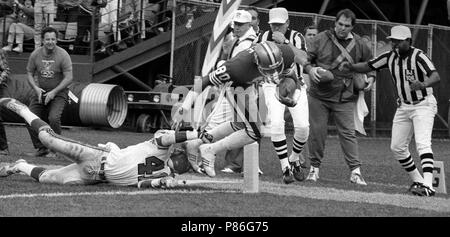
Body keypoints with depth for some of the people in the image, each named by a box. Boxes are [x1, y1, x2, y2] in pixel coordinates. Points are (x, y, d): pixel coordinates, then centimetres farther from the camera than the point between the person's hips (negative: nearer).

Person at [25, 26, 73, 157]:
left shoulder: (63, 55, -13)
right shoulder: (35, 55, -2)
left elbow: (69, 78, -15)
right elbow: (30, 74, 6)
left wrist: (54, 92, -21)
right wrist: (36, 88, -13)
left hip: (59, 94, -4)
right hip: (40, 93, 4)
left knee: (54, 118, -26)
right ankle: (41, 149, 8)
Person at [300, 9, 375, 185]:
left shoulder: (358, 44, 5)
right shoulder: (322, 39, -1)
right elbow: (306, 58, 4)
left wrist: (370, 76, 2)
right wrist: (310, 69, -16)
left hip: (345, 98, 0)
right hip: (319, 96, 0)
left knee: (348, 133, -5)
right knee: (317, 131, 4)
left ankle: (355, 171, -5)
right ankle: (314, 167, 19)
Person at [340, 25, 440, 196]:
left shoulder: (418, 56, -21)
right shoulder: (390, 57, 0)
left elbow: (435, 76, -34)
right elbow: (368, 66, 6)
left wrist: (423, 84, -56)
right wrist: (352, 67, -15)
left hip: (423, 104, -8)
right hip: (403, 106, 8)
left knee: (422, 143, -23)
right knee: (397, 147, 7)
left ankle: (428, 185, -33)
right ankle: (417, 180, 21)